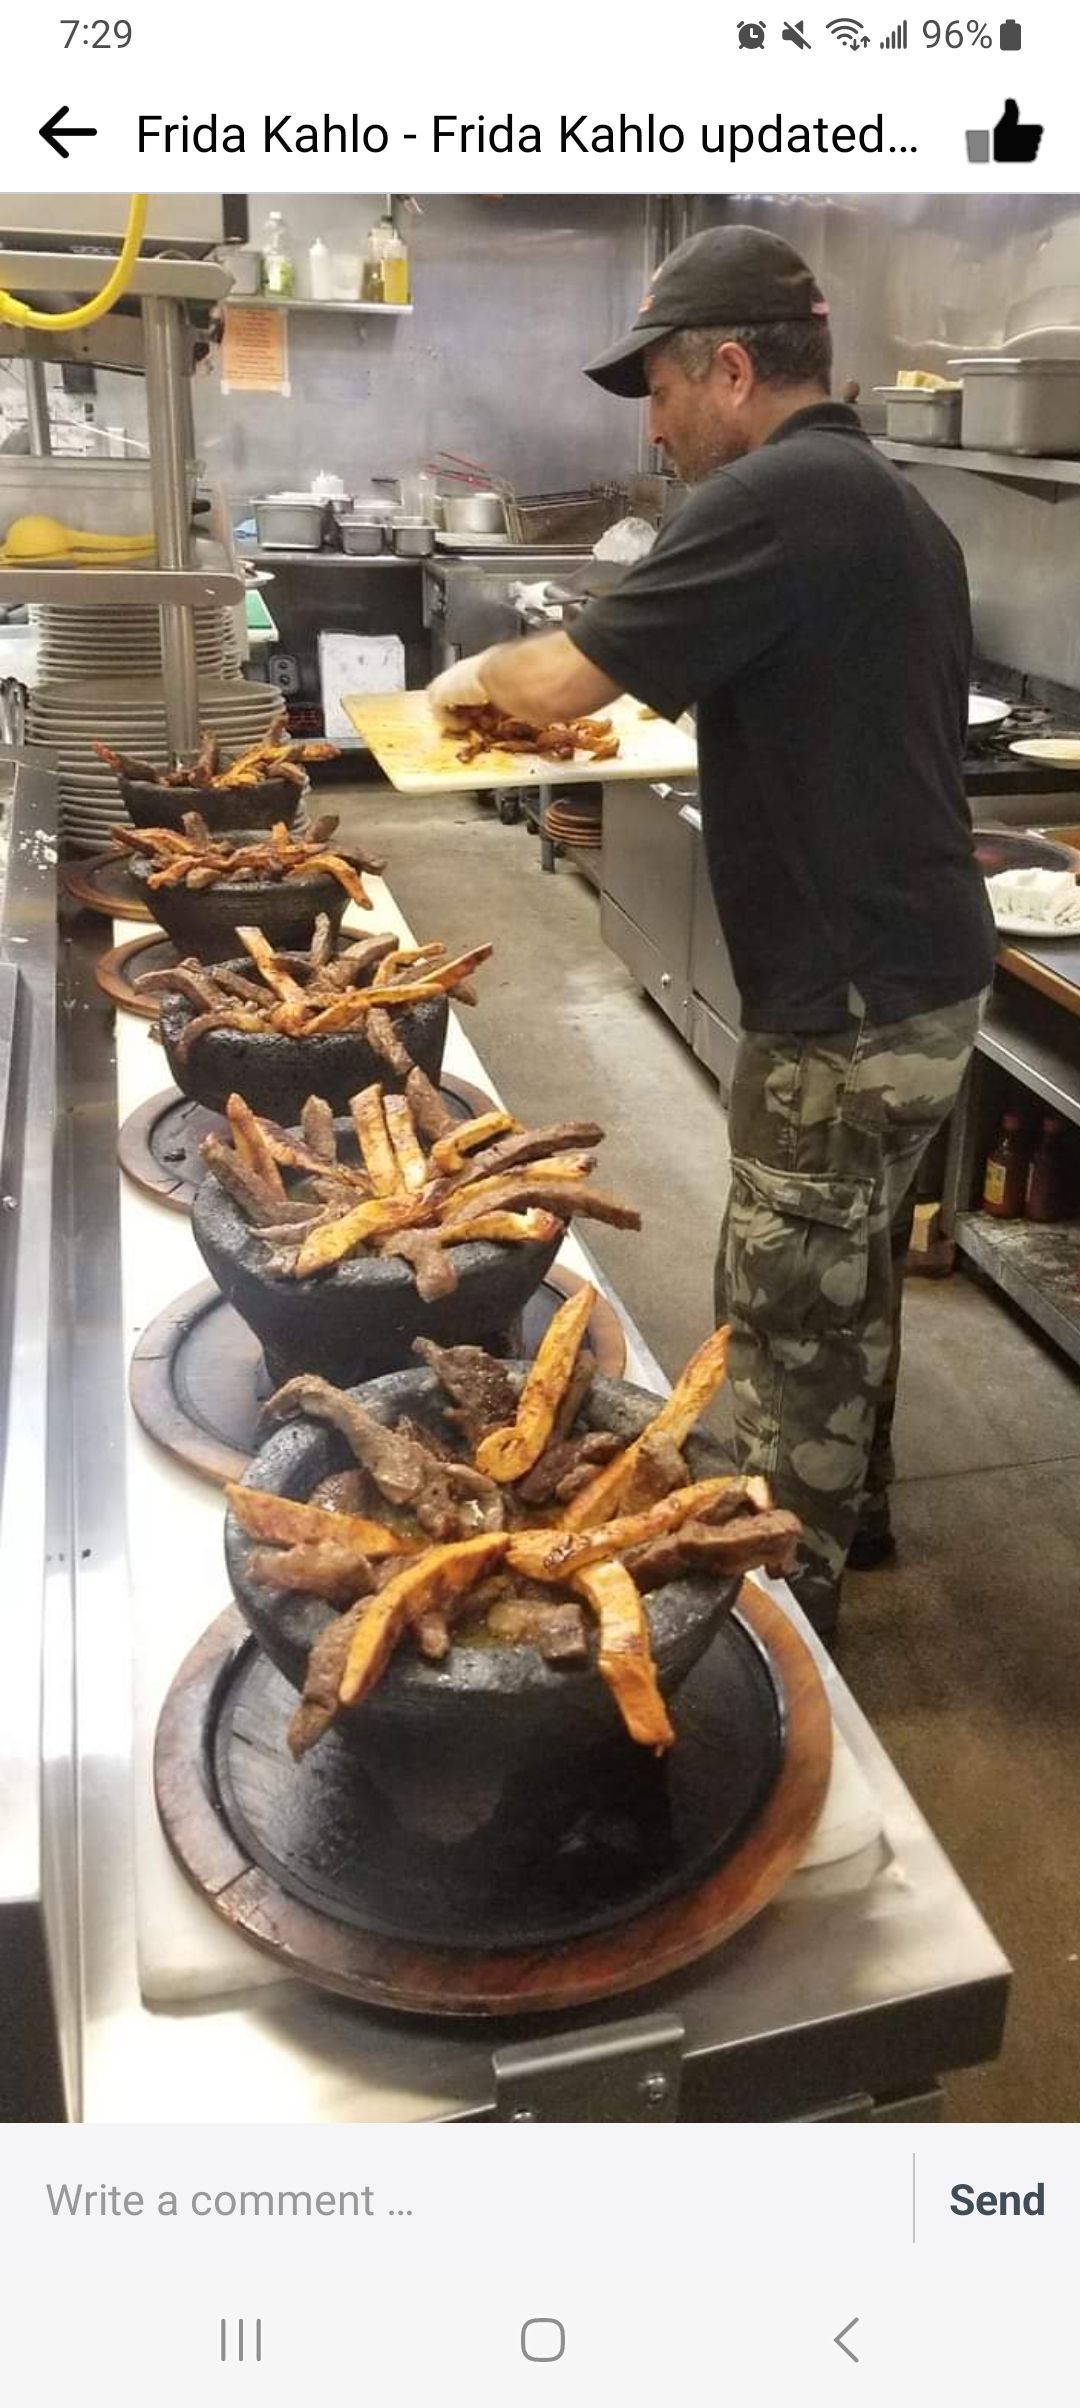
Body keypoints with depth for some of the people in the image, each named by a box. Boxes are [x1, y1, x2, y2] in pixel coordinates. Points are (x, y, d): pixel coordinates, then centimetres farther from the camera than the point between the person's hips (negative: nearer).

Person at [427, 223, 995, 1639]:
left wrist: (479, 677, 4)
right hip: (922, 970, 10)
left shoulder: (775, 498, -17)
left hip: (852, 999, -10)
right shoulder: (893, 505, 13)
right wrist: (668, 702, 19)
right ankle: (853, 1509, 39)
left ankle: (786, 1599, 17)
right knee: (851, 1269, 22)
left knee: (787, 1315, 2)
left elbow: (566, 682, -16)